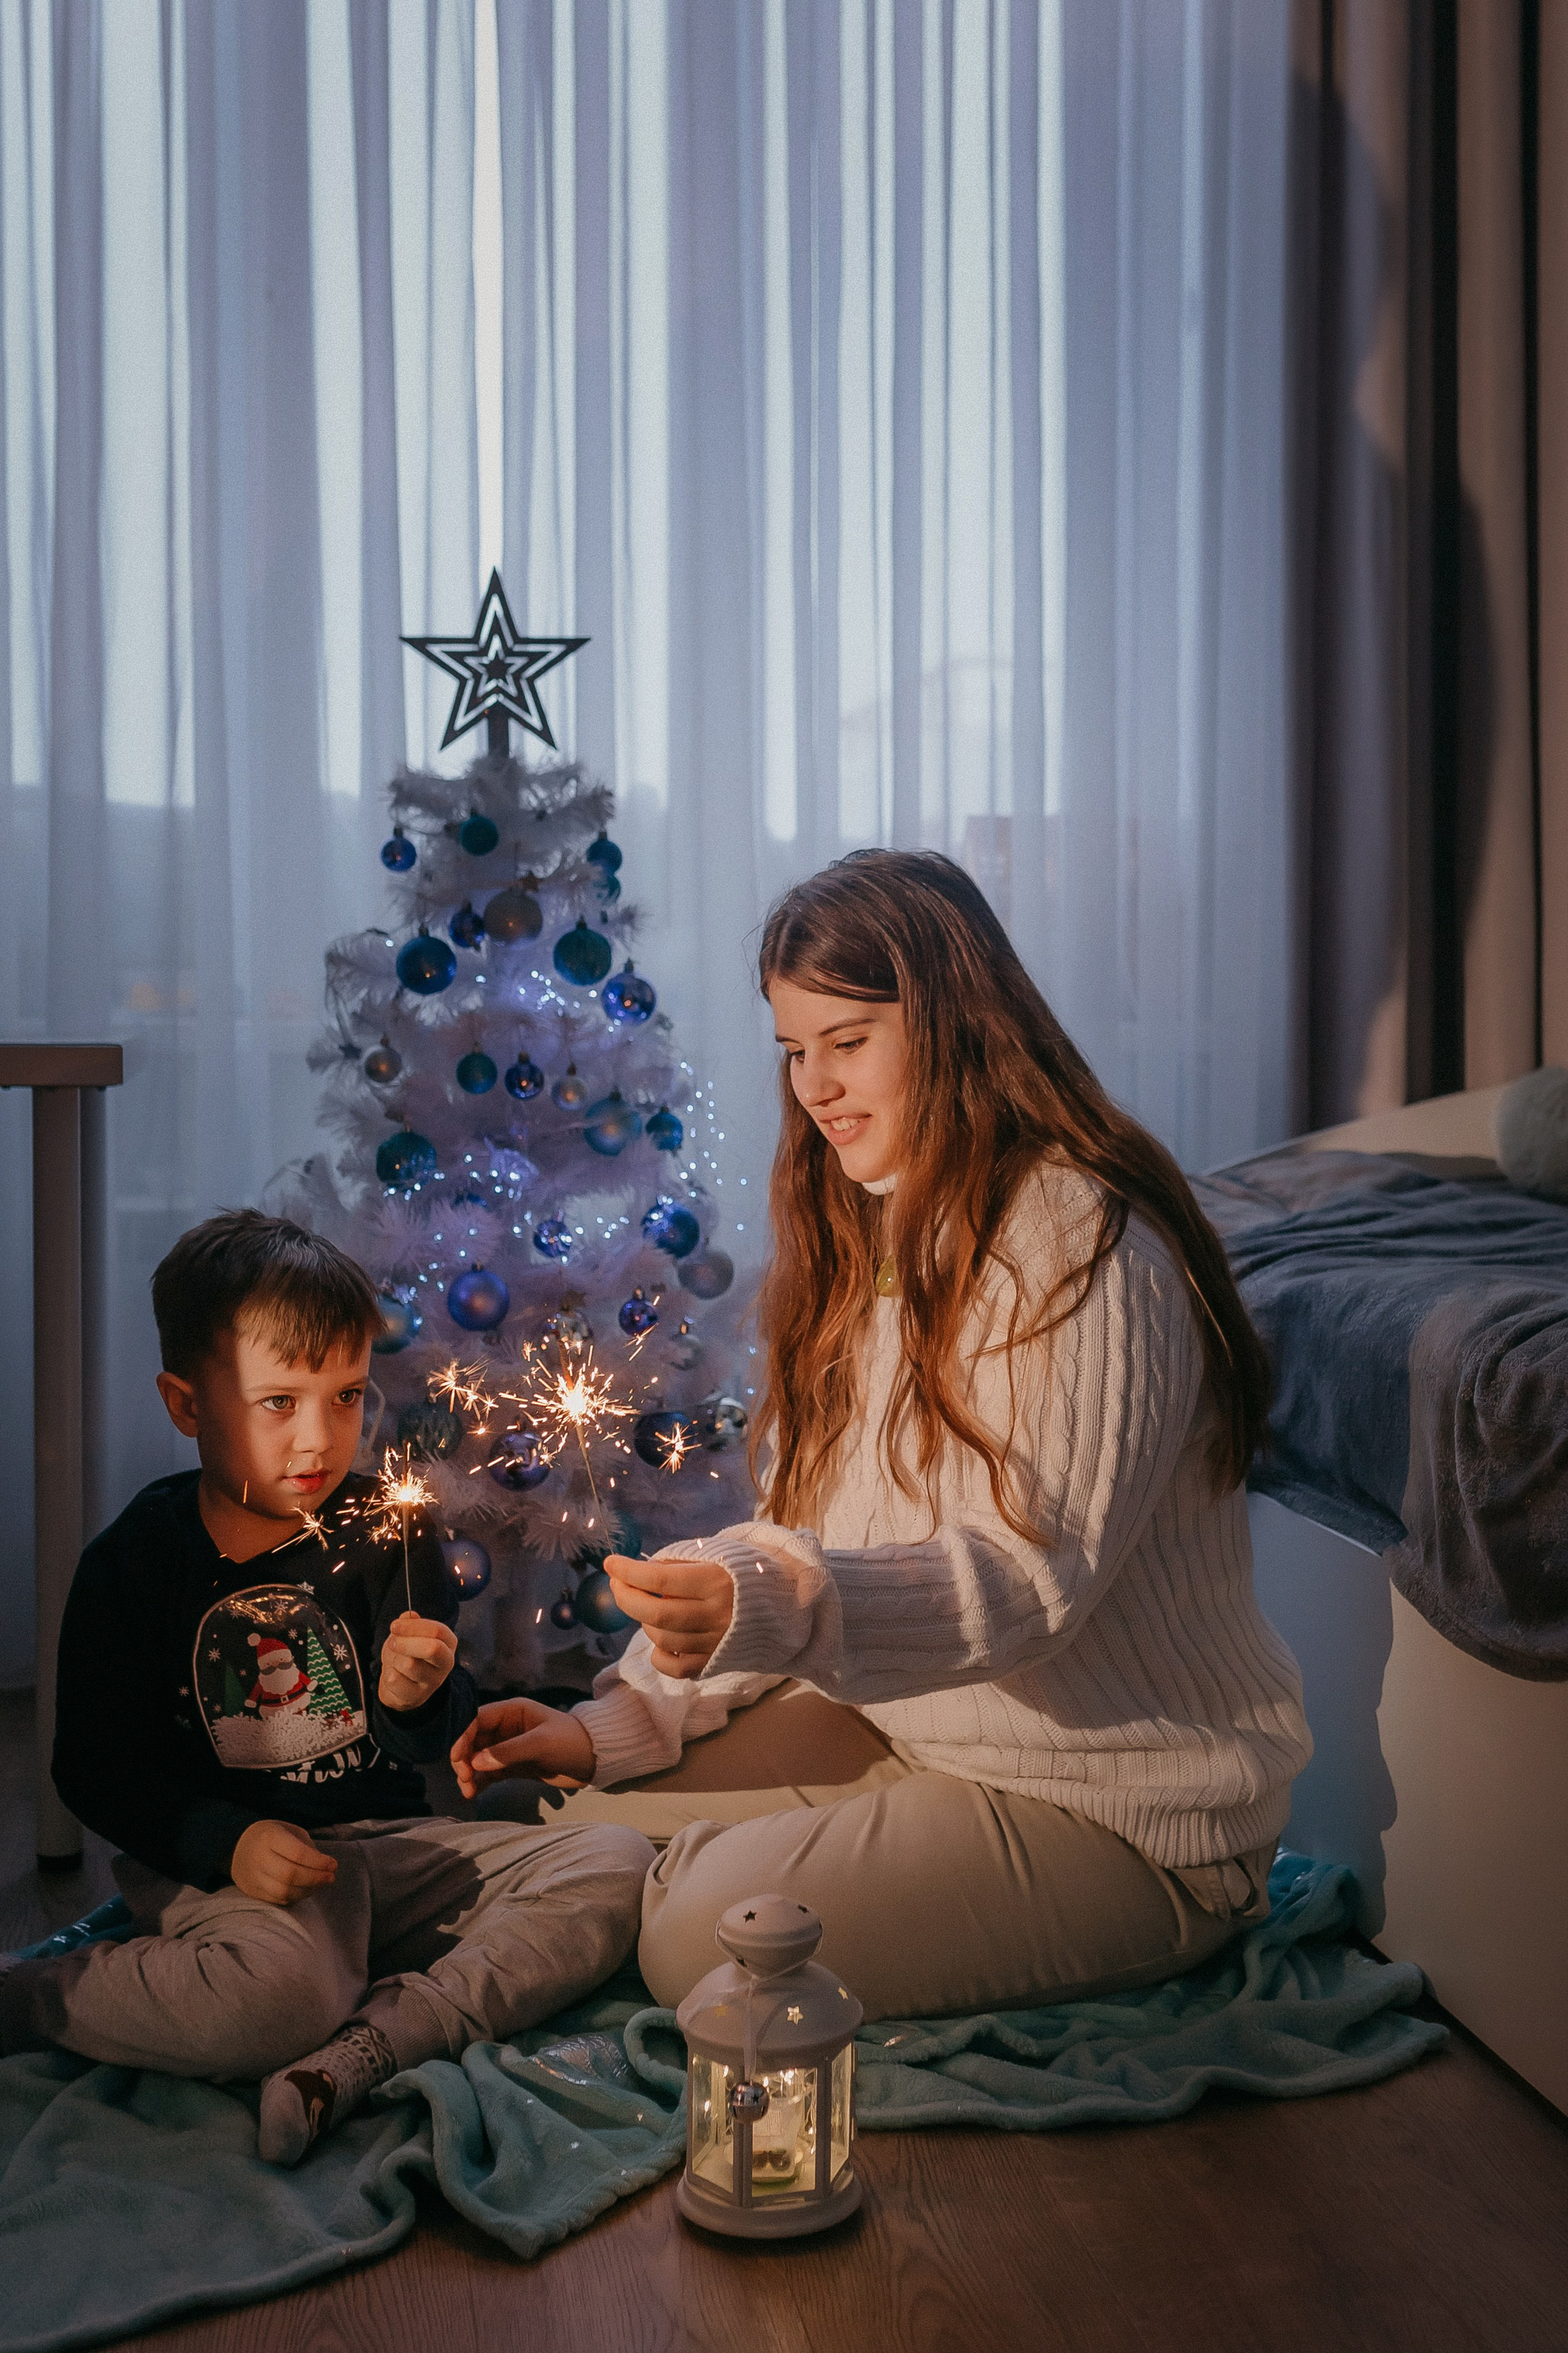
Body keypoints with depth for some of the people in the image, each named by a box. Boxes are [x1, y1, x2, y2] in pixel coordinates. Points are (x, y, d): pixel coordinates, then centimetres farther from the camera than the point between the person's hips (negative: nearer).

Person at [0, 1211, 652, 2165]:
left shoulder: (385, 1533, 3)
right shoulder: (135, 1560, -3)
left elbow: (441, 1742, 3)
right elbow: (93, 1765, -3)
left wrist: (420, 1700, -23)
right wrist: (224, 1839, -19)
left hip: (386, 1843, 4)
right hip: (218, 1859, -4)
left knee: (615, 1865, -14)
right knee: (282, 1988, -37)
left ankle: (368, 2047, -26)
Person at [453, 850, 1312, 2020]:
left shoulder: (1085, 1252, -20)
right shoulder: (871, 1240, 8)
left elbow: (1030, 1575, -27)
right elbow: (798, 1531, 7)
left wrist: (780, 1612, -42)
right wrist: (625, 1722, -3)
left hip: (1130, 1803, -7)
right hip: (903, 1730, 8)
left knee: (710, 1939, -20)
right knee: (561, 1808, -2)